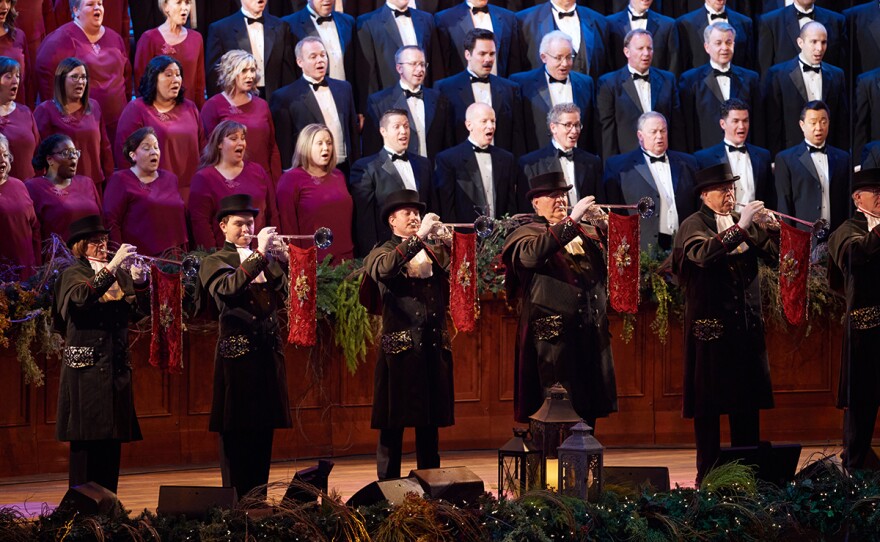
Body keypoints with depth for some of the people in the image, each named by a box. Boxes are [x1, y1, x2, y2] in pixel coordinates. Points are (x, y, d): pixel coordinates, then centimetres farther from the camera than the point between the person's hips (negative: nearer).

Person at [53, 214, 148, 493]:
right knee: (86, 438, -7)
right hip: (86, 366, -5)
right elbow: (83, 296, -21)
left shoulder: (119, 275, 15)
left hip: (116, 366, 5)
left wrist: (139, 283, -11)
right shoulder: (73, 274, 1)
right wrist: (112, 266, -25)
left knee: (112, 438, 5)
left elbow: (140, 311, 7)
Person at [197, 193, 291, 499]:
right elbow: (226, 289, -18)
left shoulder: (266, 260, 18)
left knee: (264, 428, 6)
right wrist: (258, 256, -21)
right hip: (236, 353, -5)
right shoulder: (215, 263, 4)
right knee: (235, 431, -5)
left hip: (268, 350, 5)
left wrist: (270, 261, -8)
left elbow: (283, 296, 4)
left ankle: (258, 496, 11)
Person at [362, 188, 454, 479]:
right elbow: (385, 268, -21)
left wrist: (443, 244, -9)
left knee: (430, 425, 8)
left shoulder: (435, 251, 16)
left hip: (434, 346, 4)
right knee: (392, 426, -3)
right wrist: (419, 237, -28)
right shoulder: (382, 253, 3)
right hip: (399, 348, -4)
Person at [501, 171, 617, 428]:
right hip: (553, 337, -5)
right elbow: (532, 253, -21)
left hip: (592, 334, 5)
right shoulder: (526, 233, 2)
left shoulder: (585, 232, 18)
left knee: (587, 412, 7)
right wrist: (572, 221, -23)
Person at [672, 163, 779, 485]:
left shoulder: (745, 222, 10)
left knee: (748, 401, 8)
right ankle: (707, 473, 7)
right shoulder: (694, 225, -5)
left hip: (747, 324, 5)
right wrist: (740, 228, -29)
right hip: (711, 326, -5)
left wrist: (773, 231, -13)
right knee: (708, 403, 0)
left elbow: (773, 256, 5)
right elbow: (703, 254, -25)